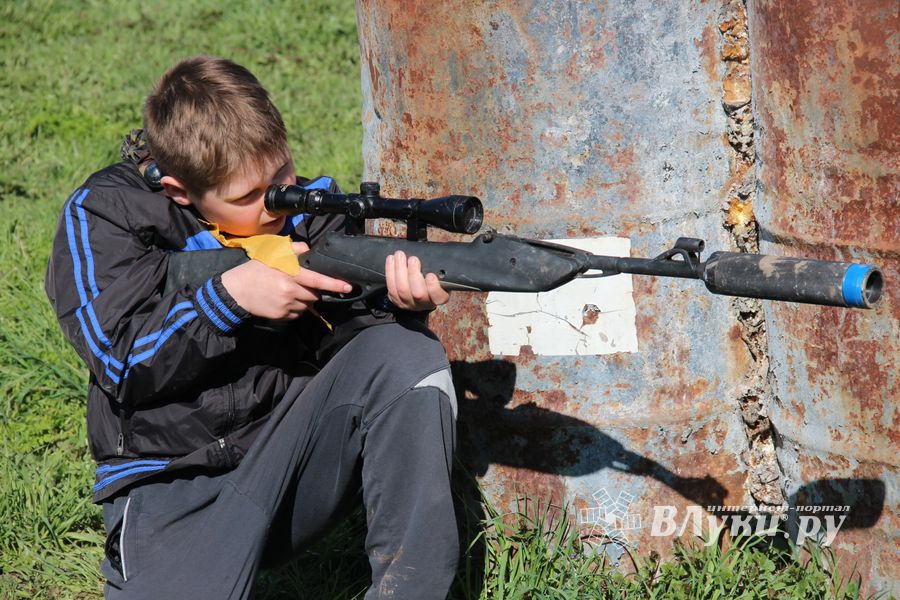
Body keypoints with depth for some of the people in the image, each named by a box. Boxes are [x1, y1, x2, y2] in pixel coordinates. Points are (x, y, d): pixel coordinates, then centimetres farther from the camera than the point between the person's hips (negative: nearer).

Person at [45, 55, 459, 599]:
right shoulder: (103, 216, -4)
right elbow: (121, 361, -11)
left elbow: (342, 342, 0)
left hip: (296, 456, 3)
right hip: (173, 484, -3)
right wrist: (226, 297, -23)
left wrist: (396, 303, -22)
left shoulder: (307, 208, 5)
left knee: (405, 350, -21)